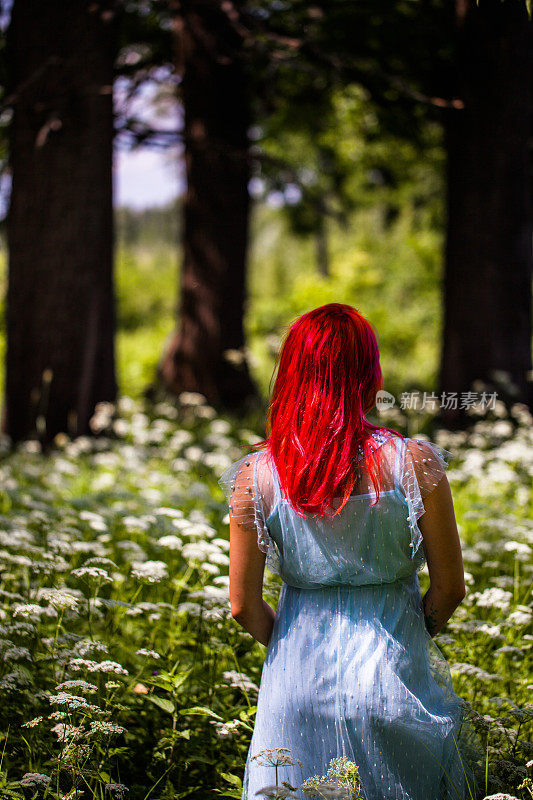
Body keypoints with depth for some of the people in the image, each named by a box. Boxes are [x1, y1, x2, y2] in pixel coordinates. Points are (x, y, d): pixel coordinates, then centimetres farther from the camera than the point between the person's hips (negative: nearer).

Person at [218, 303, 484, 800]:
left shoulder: (256, 475, -11)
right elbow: (449, 588, -6)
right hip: (397, 679, -1)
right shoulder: (414, 463, -14)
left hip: (299, 682, 1)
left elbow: (244, 605, -4)